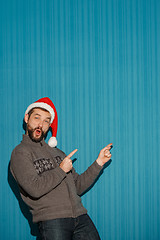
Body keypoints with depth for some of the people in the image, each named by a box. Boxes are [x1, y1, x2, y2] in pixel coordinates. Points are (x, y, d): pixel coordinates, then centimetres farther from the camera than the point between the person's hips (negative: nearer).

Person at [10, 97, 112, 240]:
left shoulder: (57, 152, 22)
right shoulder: (21, 153, 1)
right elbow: (35, 189, -14)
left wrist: (99, 163, 12)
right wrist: (61, 170, -3)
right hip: (52, 221, -5)